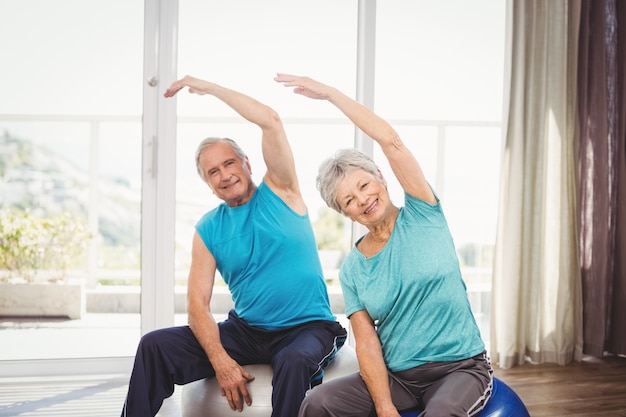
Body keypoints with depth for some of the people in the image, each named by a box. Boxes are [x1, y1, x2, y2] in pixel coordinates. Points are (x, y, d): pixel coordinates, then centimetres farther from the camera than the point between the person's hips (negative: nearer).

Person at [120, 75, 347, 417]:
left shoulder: (280, 192, -1)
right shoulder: (207, 231, 5)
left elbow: (271, 121, -15)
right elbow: (198, 303, -2)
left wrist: (209, 87, -7)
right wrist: (221, 362, -19)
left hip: (308, 328, -3)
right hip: (245, 331, 3)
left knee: (295, 362, -38)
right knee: (155, 345, -13)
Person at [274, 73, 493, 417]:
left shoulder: (421, 216, -2)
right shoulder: (351, 271, 4)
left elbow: (390, 140, -13)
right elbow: (367, 345, -1)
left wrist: (329, 92, -9)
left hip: (461, 367, -2)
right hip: (396, 376, 3)